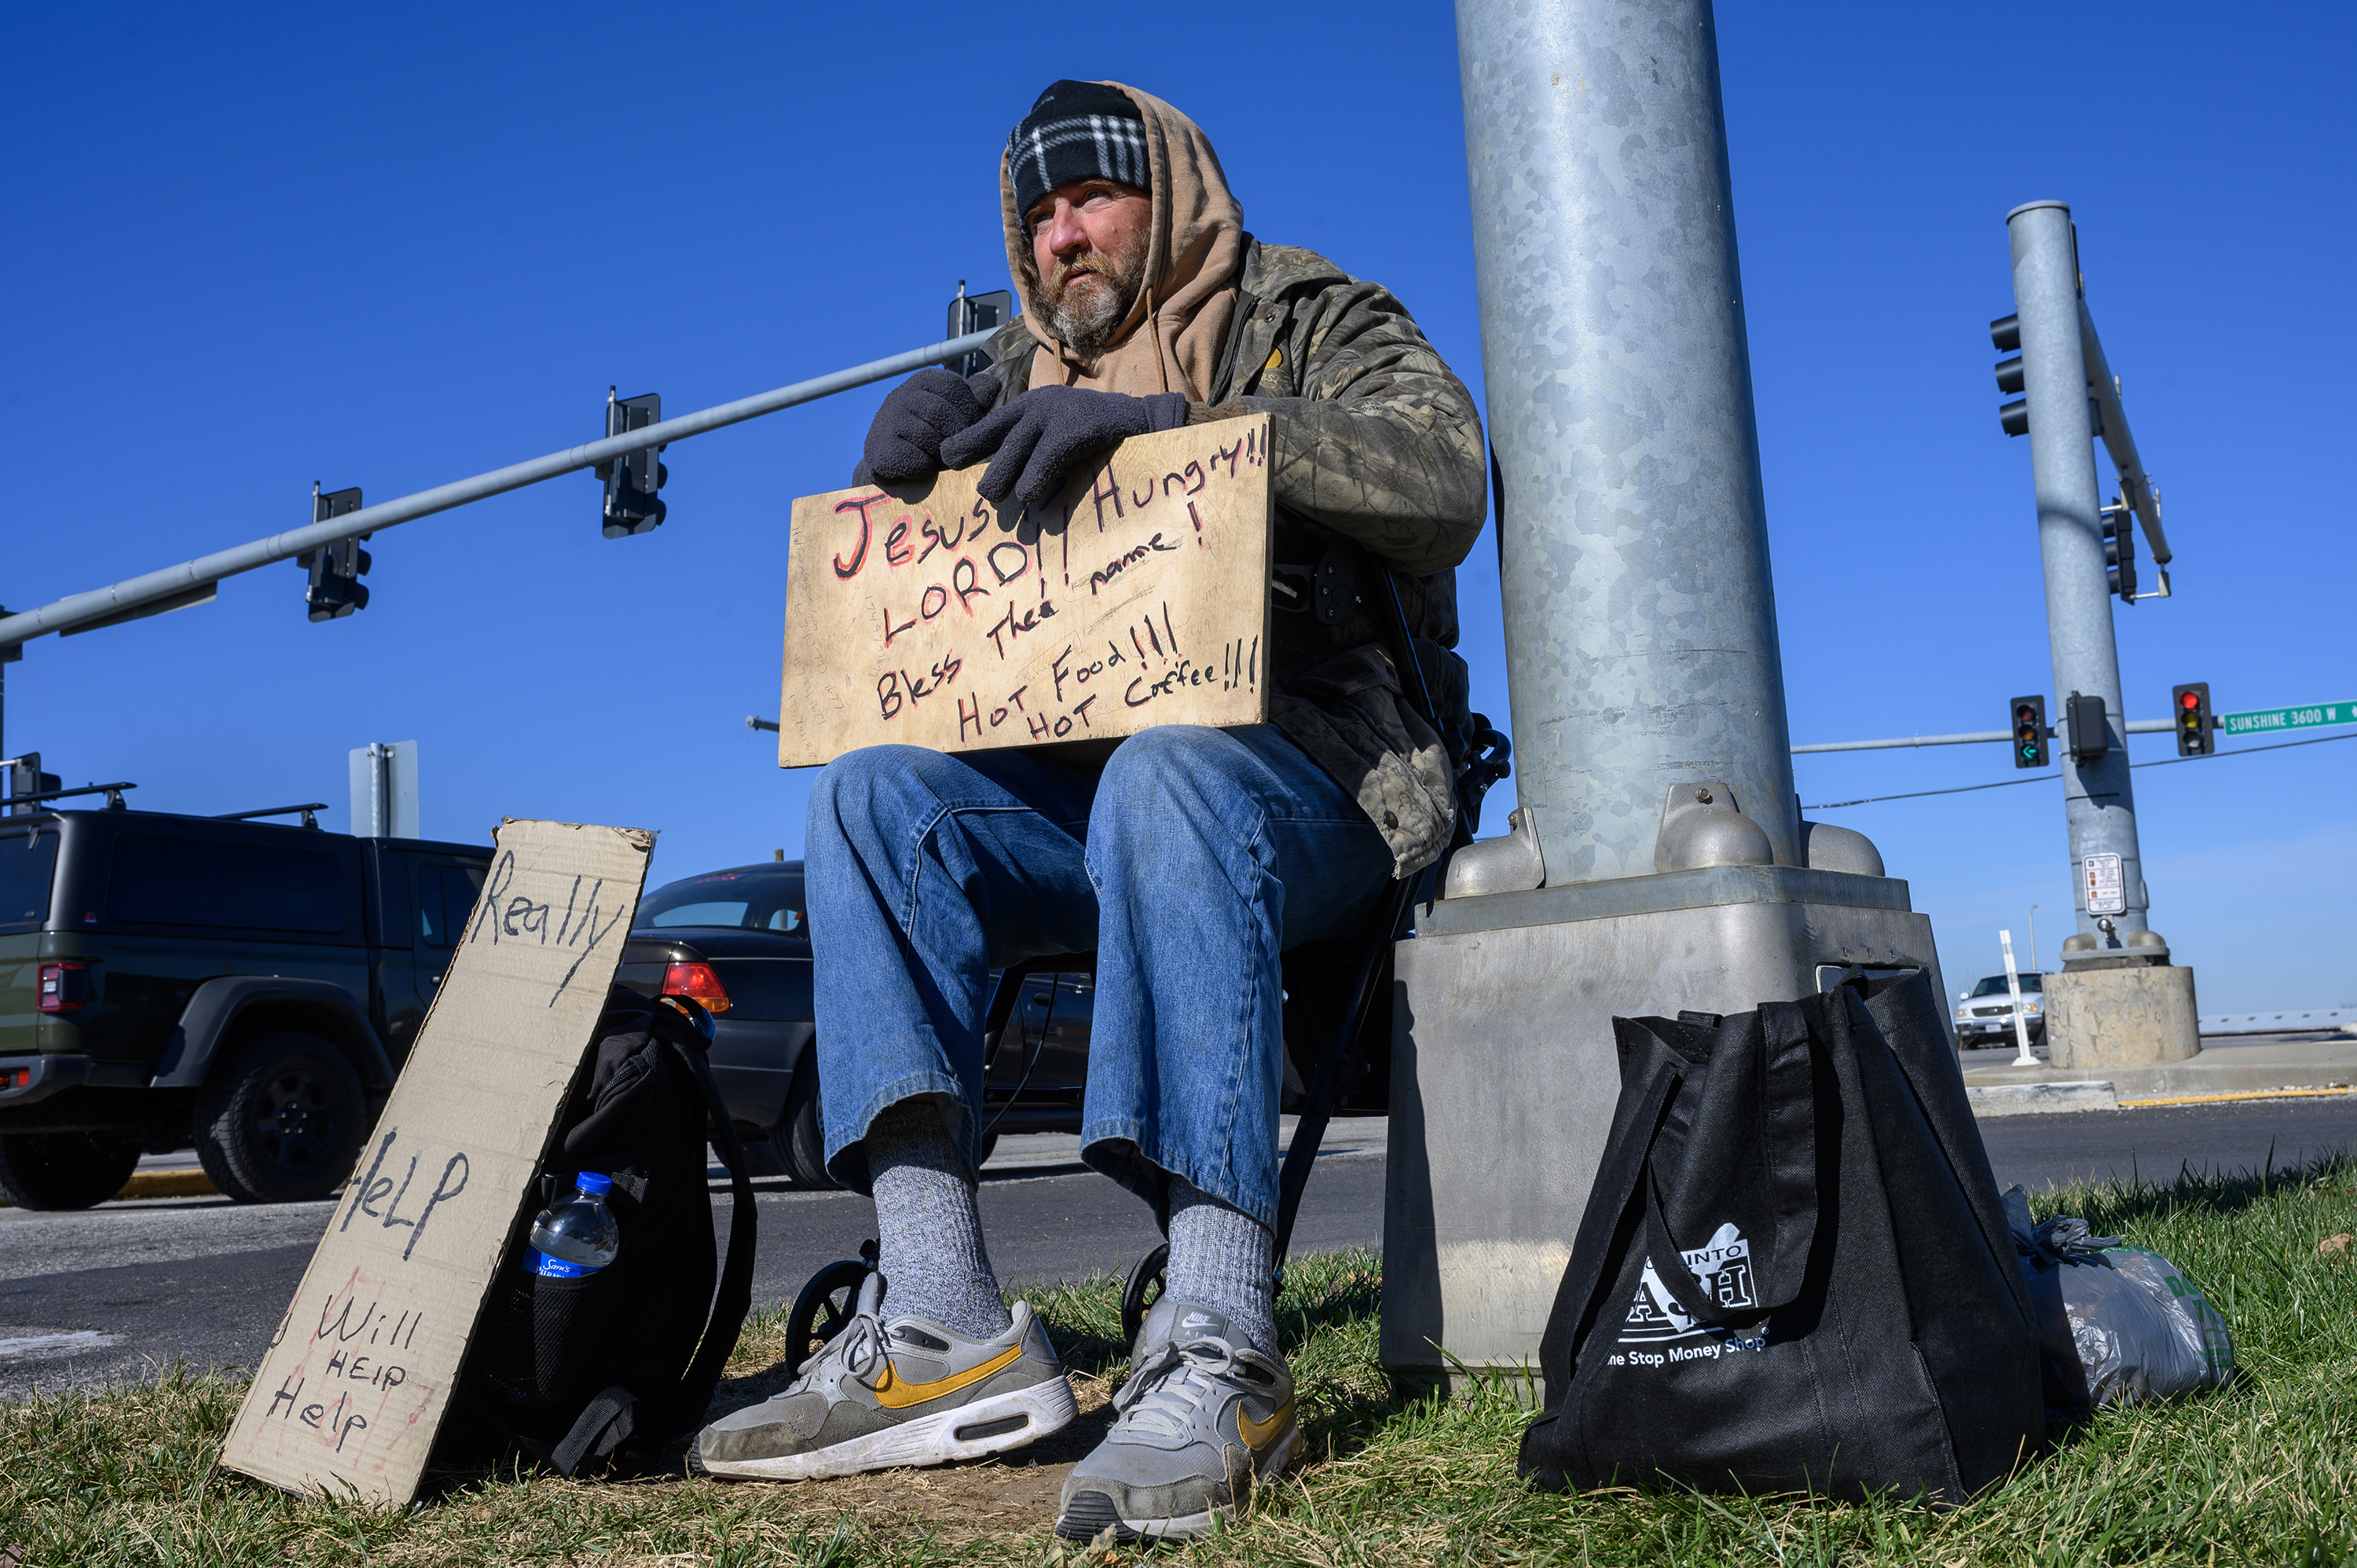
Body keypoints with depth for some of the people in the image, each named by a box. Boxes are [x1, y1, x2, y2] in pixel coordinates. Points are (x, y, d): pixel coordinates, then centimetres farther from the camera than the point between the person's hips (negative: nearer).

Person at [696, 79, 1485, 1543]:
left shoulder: (1313, 321, 9)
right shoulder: (1030, 382, 23)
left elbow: (1445, 475, -12)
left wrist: (1178, 420, -22)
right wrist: (907, 462, -5)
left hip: (1325, 778, -5)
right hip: (1090, 789, 5)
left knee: (1164, 772, -38)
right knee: (873, 793, -21)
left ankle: (1221, 1353, -43)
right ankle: (945, 1328, -29)